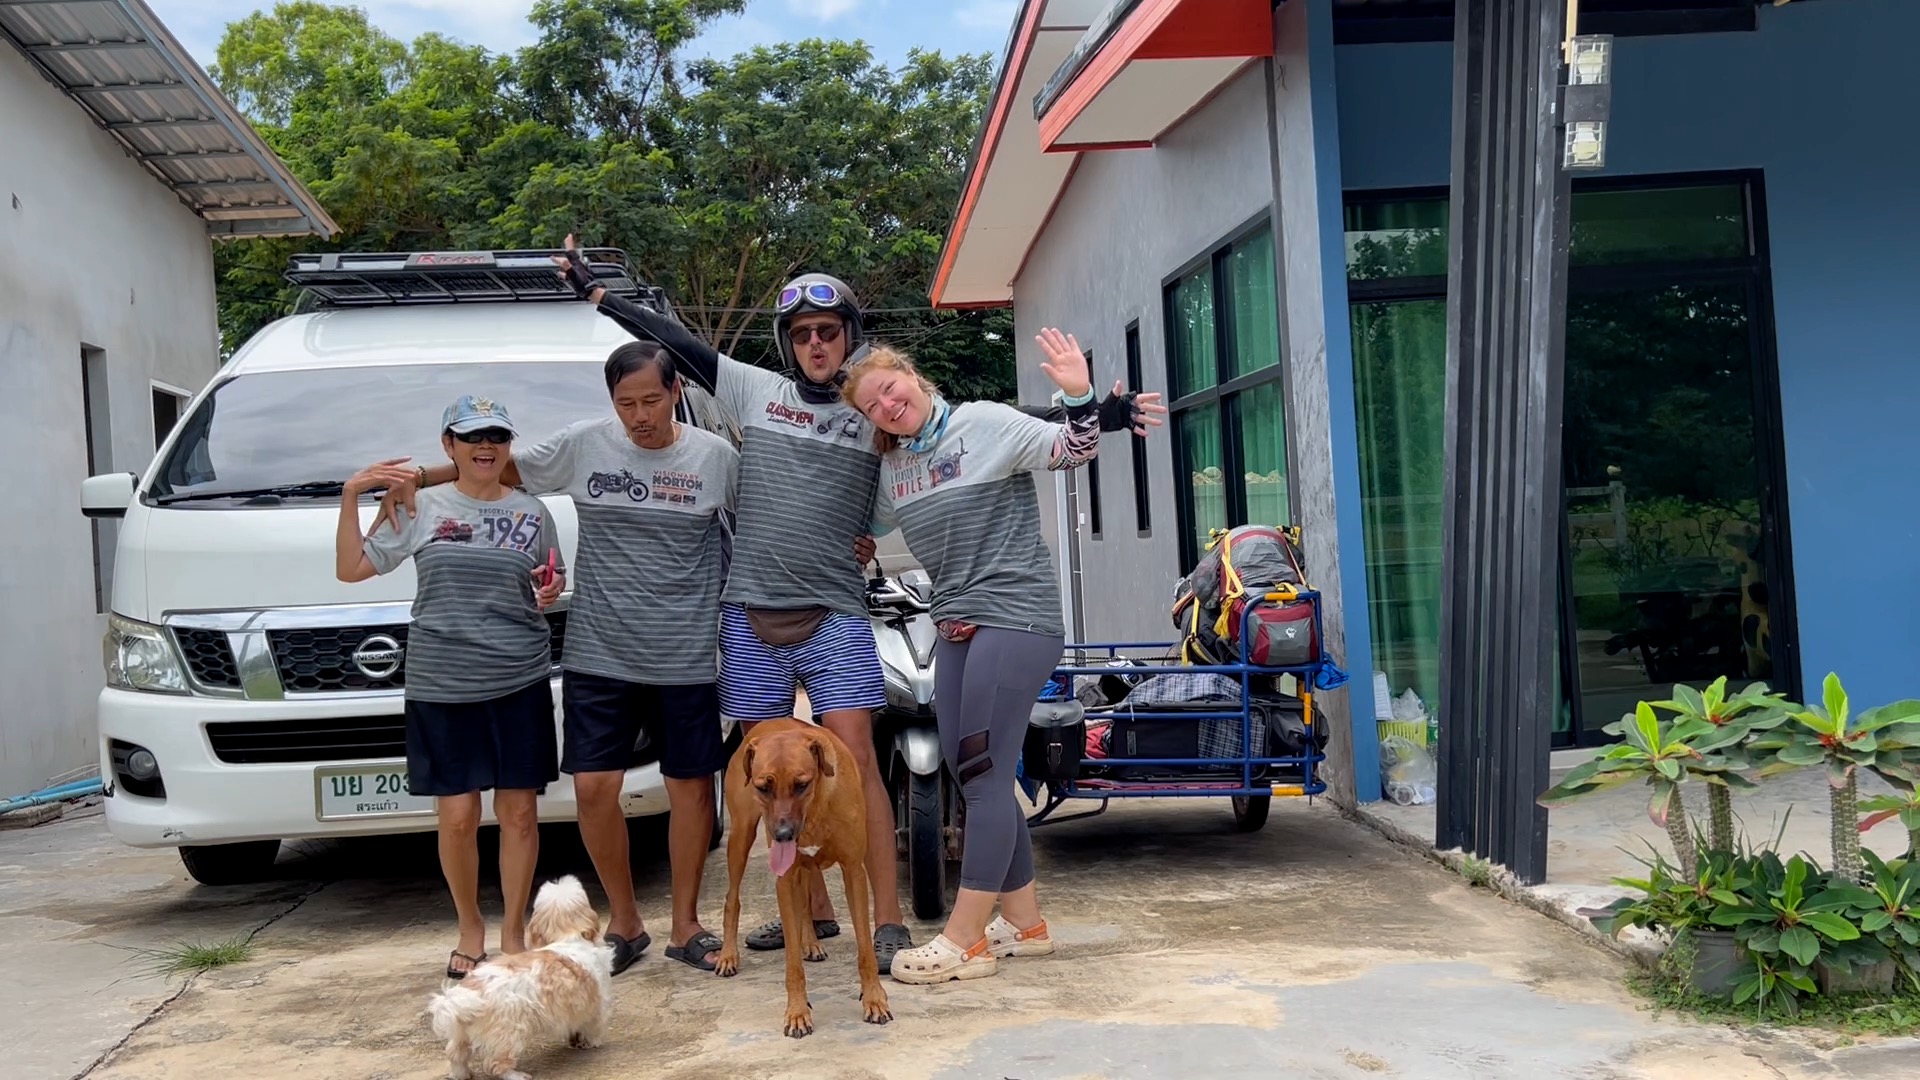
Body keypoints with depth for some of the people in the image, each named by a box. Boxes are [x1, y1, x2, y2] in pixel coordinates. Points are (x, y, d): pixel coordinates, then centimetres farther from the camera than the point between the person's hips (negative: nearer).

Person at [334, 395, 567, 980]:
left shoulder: (532, 512, 8)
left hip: (520, 683, 1)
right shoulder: (420, 507, 4)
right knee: (458, 815, -1)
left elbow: (553, 582, 20)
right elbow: (351, 568, 4)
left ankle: (513, 932, 17)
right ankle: (470, 927, 20)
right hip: (441, 685, -1)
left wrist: (552, 590, -3)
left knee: (519, 810, 3)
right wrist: (351, 496, -4)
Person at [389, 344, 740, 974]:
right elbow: (504, 467, 13)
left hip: (686, 657, -1)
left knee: (691, 786, 5)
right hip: (597, 654, 1)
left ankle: (685, 926, 20)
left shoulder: (717, 457, -2)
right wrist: (423, 478, 8)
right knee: (593, 787, -1)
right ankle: (624, 922, 18)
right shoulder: (583, 446, 0)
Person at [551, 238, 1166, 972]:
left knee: (855, 763, -10)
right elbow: (672, 342, 12)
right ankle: (813, 910, 21)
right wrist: (594, 289, 15)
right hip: (751, 614, 3)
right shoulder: (757, 390, 7)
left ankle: (889, 923, -6)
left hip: (834, 616, -2)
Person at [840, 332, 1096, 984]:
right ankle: (1024, 921, 22)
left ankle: (965, 941, -4)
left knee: (984, 777, -8)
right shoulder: (891, 468, 14)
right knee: (970, 775, 10)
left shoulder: (985, 423, -6)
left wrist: (1079, 398, -27)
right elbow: (865, 529, 30)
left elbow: (1073, 453, -12)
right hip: (957, 629, 8)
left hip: (1015, 618, -8)